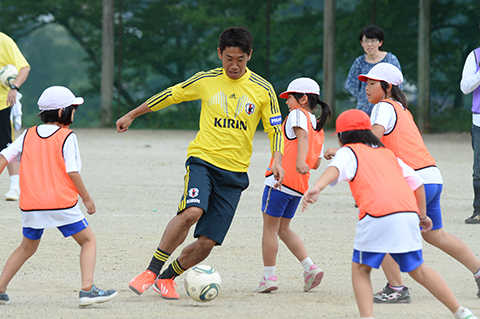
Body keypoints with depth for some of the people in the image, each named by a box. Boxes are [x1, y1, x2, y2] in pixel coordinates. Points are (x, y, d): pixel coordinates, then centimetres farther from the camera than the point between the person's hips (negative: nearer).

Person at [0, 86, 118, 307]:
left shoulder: (28, 135, 12)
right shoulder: (67, 137, -3)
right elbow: (72, 172, -9)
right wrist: (87, 198, 0)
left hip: (30, 204, 5)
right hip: (61, 203, -5)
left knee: (27, 247, 23)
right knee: (88, 240, 7)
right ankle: (87, 289, -10)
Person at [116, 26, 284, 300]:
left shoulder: (262, 90, 1)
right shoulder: (206, 81, 2)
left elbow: (276, 129, 7)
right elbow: (170, 95, 14)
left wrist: (277, 160, -11)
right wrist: (131, 115, 20)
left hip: (235, 172, 1)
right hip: (203, 159, -1)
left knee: (207, 242, -5)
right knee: (192, 212, -30)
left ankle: (167, 277, 21)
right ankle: (151, 271, -20)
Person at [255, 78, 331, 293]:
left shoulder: (298, 115, -2)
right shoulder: (318, 128, 19)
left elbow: (302, 136, -23)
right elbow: (316, 163, 19)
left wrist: (299, 161, -38)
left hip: (281, 178, -8)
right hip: (299, 186, 8)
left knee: (270, 227, 1)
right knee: (283, 229, 17)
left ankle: (269, 277, 0)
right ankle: (310, 268, 5)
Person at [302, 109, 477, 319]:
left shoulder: (348, 151, 14)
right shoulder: (387, 153, 31)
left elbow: (336, 168, -9)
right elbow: (417, 183, 28)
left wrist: (317, 188, -27)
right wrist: (422, 215, 39)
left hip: (377, 215, -6)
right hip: (409, 213, 6)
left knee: (360, 269, 10)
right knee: (417, 269, 19)